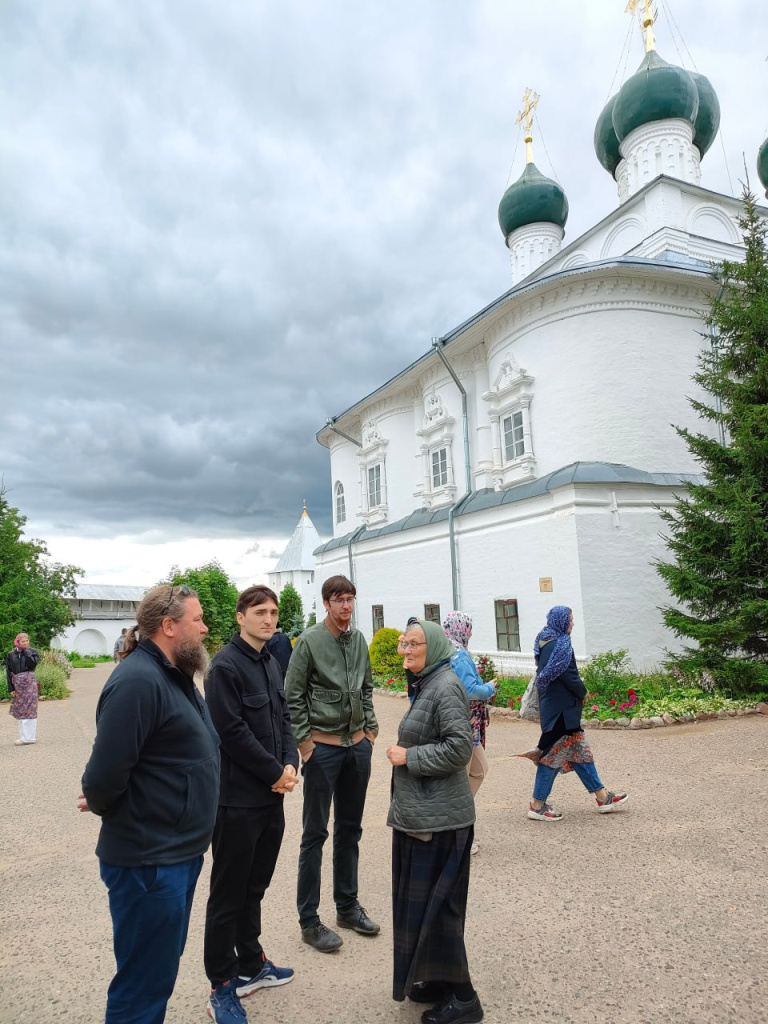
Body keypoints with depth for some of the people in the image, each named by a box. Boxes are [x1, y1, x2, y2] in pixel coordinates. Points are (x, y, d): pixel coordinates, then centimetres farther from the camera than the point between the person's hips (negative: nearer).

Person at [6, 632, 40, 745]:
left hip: (29, 683, -3)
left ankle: (28, 737, 2)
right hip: (17, 684, 3)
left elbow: (33, 663, -18)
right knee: (19, 710, 8)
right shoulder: (11, 654, 5)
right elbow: (8, 672, 6)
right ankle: (25, 736, 18)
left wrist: (25, 650, -12)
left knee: (29, 710, -2)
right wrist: (11, 688, 0)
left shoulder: (32, 651, 1)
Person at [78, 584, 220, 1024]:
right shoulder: (138, 681, -24)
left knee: (161, 969, 24)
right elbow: (105, 773, -26)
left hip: (178, 852, 9)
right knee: (145, 981, 7)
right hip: (148, 861, -9)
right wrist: (102, 805, -6)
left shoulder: (176, 676, 8)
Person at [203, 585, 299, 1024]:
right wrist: (275, 772, -13)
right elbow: (232, 732, -20)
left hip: (271, 795, 8)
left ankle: (251, 965, 36)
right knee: (229, 893, 6)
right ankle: (223, 986, 20)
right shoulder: (225, 665, -15)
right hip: (238, 798, -8)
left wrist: (291, 763, -3)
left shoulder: (272, 664, 10)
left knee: (255, 886, 20)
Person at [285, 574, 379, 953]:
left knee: (350, 829, 16)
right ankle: (309, 921, 16)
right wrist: (303, 740, -11)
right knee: (316, 833, 3)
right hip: (322, 746, -5)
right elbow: (293, 695, -10)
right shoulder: (309, 640, -11)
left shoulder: (359, 639, 4)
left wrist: (370, 727, 8)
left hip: (357, 744, 6)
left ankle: (347, 906, 32)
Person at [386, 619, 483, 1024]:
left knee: (434, 904, 2)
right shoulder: (425, 684, 10)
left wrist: (408, 757, -17)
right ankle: (437, 980, 33)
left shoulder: (445, 687, -18)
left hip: (438, 819, -9)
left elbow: (459, 747, -25)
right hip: (421, 814, 9)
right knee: (419, 900, 18)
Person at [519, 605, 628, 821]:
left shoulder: (545, 642, 11)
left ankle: (602, 797, 25)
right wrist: (583, 693, -4)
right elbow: (569, 676, -22)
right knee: (556, 753, -1)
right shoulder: (560, 644, -18)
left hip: (551, 705, 10)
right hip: (561, 708, -10)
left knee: (579, 750, 15)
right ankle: (537, 805, 8)